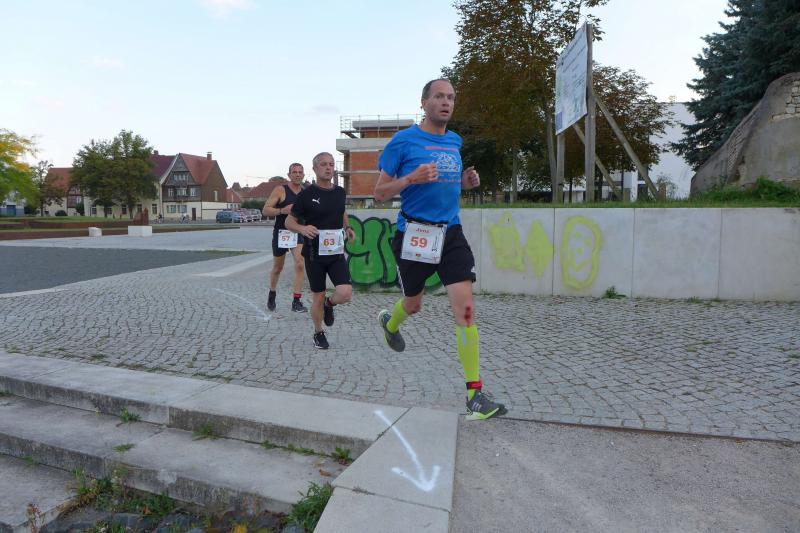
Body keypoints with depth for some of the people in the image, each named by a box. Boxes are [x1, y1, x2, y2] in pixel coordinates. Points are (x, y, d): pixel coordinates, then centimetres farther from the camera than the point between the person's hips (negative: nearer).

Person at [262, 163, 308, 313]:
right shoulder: (280, 190, -8)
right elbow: (265, 210, -12)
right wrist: (282, 210, -26)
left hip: (298, 233, 3)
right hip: (281, 233, -2)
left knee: (299, 264, -16)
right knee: (277, 268, 12)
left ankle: (296, 302, -12)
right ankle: (272, 294, 38)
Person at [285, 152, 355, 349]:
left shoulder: (340, 192, 6)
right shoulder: (307, 194, -7)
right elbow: (289, 221, -2)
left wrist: (347, 227, 7)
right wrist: (303, 228, -23)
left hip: (336, 253, 3)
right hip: (314, 254, -3)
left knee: (345, 293, -16)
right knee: (318, 298, 6)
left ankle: (329, 304, 20)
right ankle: (318, 333, 31)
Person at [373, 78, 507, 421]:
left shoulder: (455, 142, 11)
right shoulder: (403, 141, -5)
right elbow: (380, 193, -4)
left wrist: (465, 182, 4)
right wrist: (411, 179, -22)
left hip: (450, 233, 4)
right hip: (414, 234, -3)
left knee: (464, 307, -10)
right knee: (413, 305, 14)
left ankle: (475, 395, -6)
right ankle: (389, 322, 54)